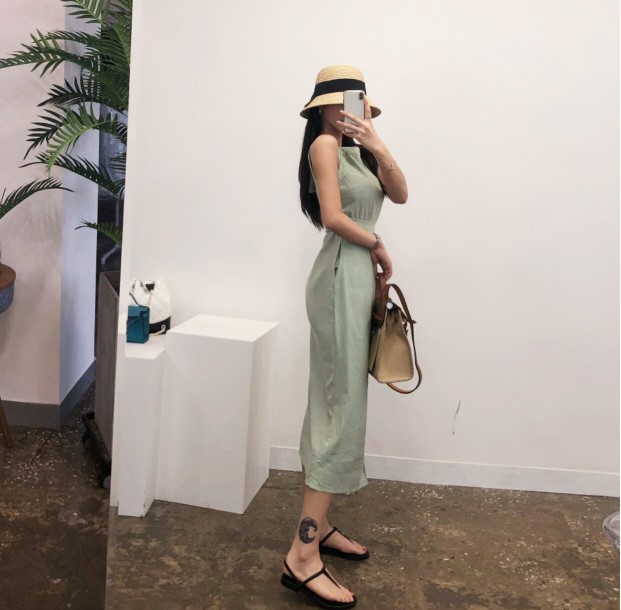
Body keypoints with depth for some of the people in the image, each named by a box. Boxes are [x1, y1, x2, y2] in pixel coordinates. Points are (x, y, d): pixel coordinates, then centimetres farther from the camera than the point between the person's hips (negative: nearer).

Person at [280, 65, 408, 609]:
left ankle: (317, 524, 20)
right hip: (342, 279, -9)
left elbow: (400, 195, 8)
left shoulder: (355, 149, 19)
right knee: (344, 411, -12)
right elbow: (334, 217, -16)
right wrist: (378, 246, -3)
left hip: (355, 279, 9)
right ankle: (303, 555, -9)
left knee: (331, 407, 11)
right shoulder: (324, 143, -7)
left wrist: (379, 147, -4)